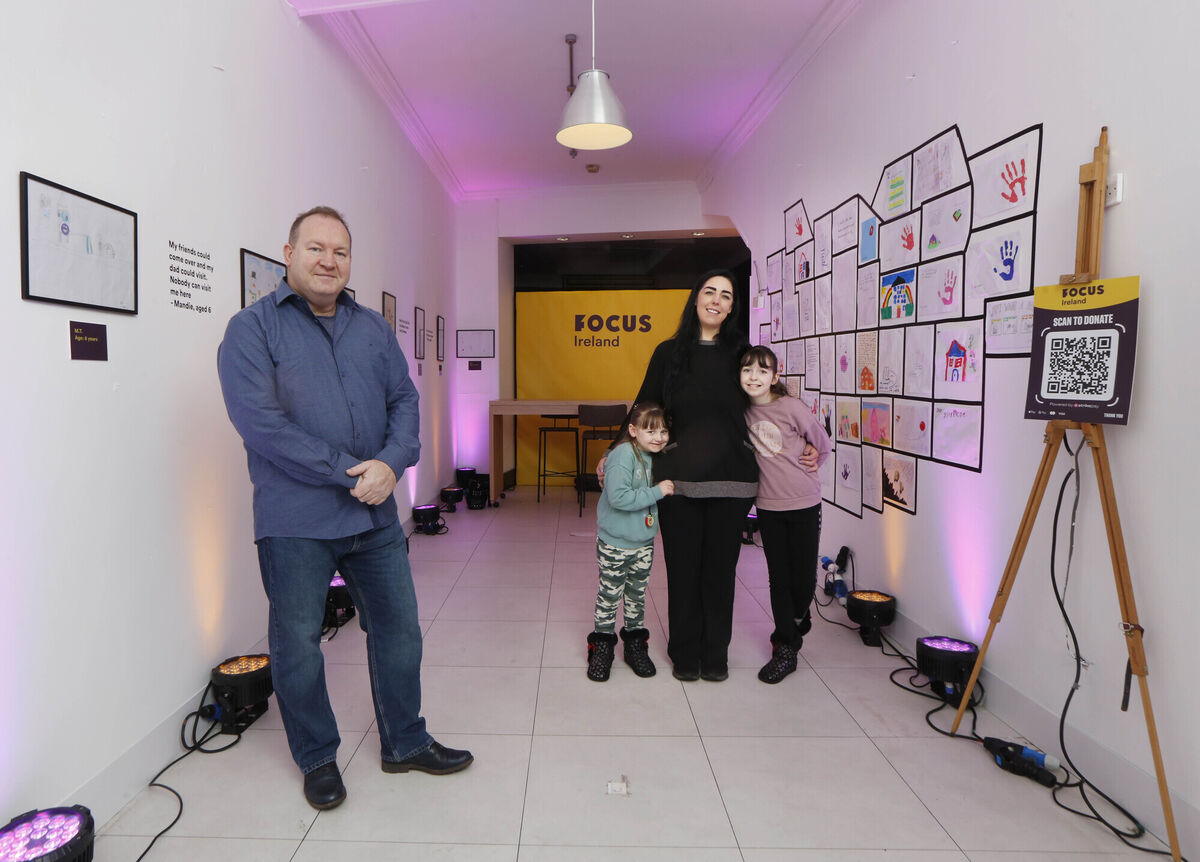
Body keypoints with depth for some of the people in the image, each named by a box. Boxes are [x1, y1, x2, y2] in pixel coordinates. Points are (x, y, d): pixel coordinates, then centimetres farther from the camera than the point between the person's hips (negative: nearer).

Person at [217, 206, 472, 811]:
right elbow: (260, 420, -16)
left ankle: (406, 743, 33)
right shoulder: (253, 328, -5)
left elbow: (404, 400, 7)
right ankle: (317, 759, 33)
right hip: (294, 522, -4)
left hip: (375, 514, 5)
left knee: (399, 631, 13)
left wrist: (391, 463, -12)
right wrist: (348, 471, -18)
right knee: (298, 644, 10)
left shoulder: (373, 328, 11)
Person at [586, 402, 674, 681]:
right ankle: (602, 646, 22)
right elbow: (618, 498, -30)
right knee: (609, 595, 7)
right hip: (614, 543, -6)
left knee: (637, 595, 17)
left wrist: (668, 487, 0)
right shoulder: (623, 456, -20)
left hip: (644, 542, 6)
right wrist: (657, 492, -26)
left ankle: (635, 644, 31)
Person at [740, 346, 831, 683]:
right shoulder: (743, 411, -1)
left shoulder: (791, 407, -13)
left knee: (803, 579, 2)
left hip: (804, 504, -3)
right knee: (779, 579, 7)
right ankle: (785, 651, 20)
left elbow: (822, 442, 0)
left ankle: (793, 627, 33)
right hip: (768, 506, 3)